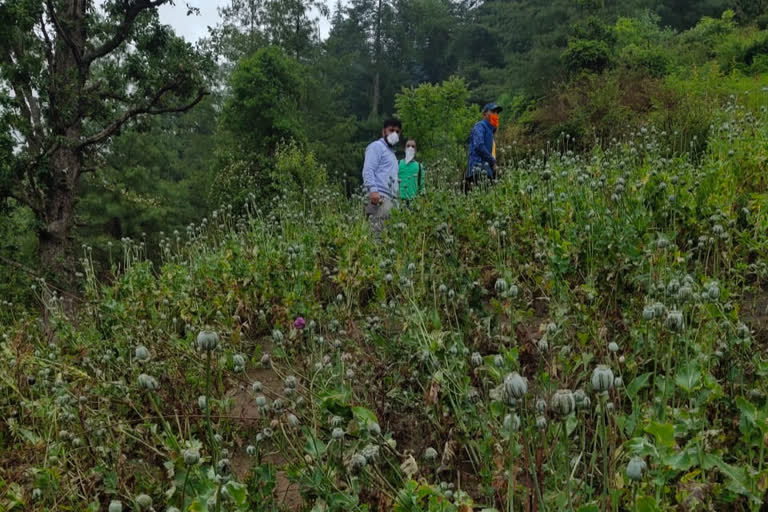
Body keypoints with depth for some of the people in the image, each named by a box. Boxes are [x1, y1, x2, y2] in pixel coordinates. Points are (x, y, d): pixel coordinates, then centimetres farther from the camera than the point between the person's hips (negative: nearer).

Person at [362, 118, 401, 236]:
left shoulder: (391, 152, 32)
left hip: (388, 198, 8)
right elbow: (368, 170, -10)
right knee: (377, 232, -18)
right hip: (378, 196, -8)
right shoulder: (376, 146, 4)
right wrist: (373, 190, -24)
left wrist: (395, 197, 21)